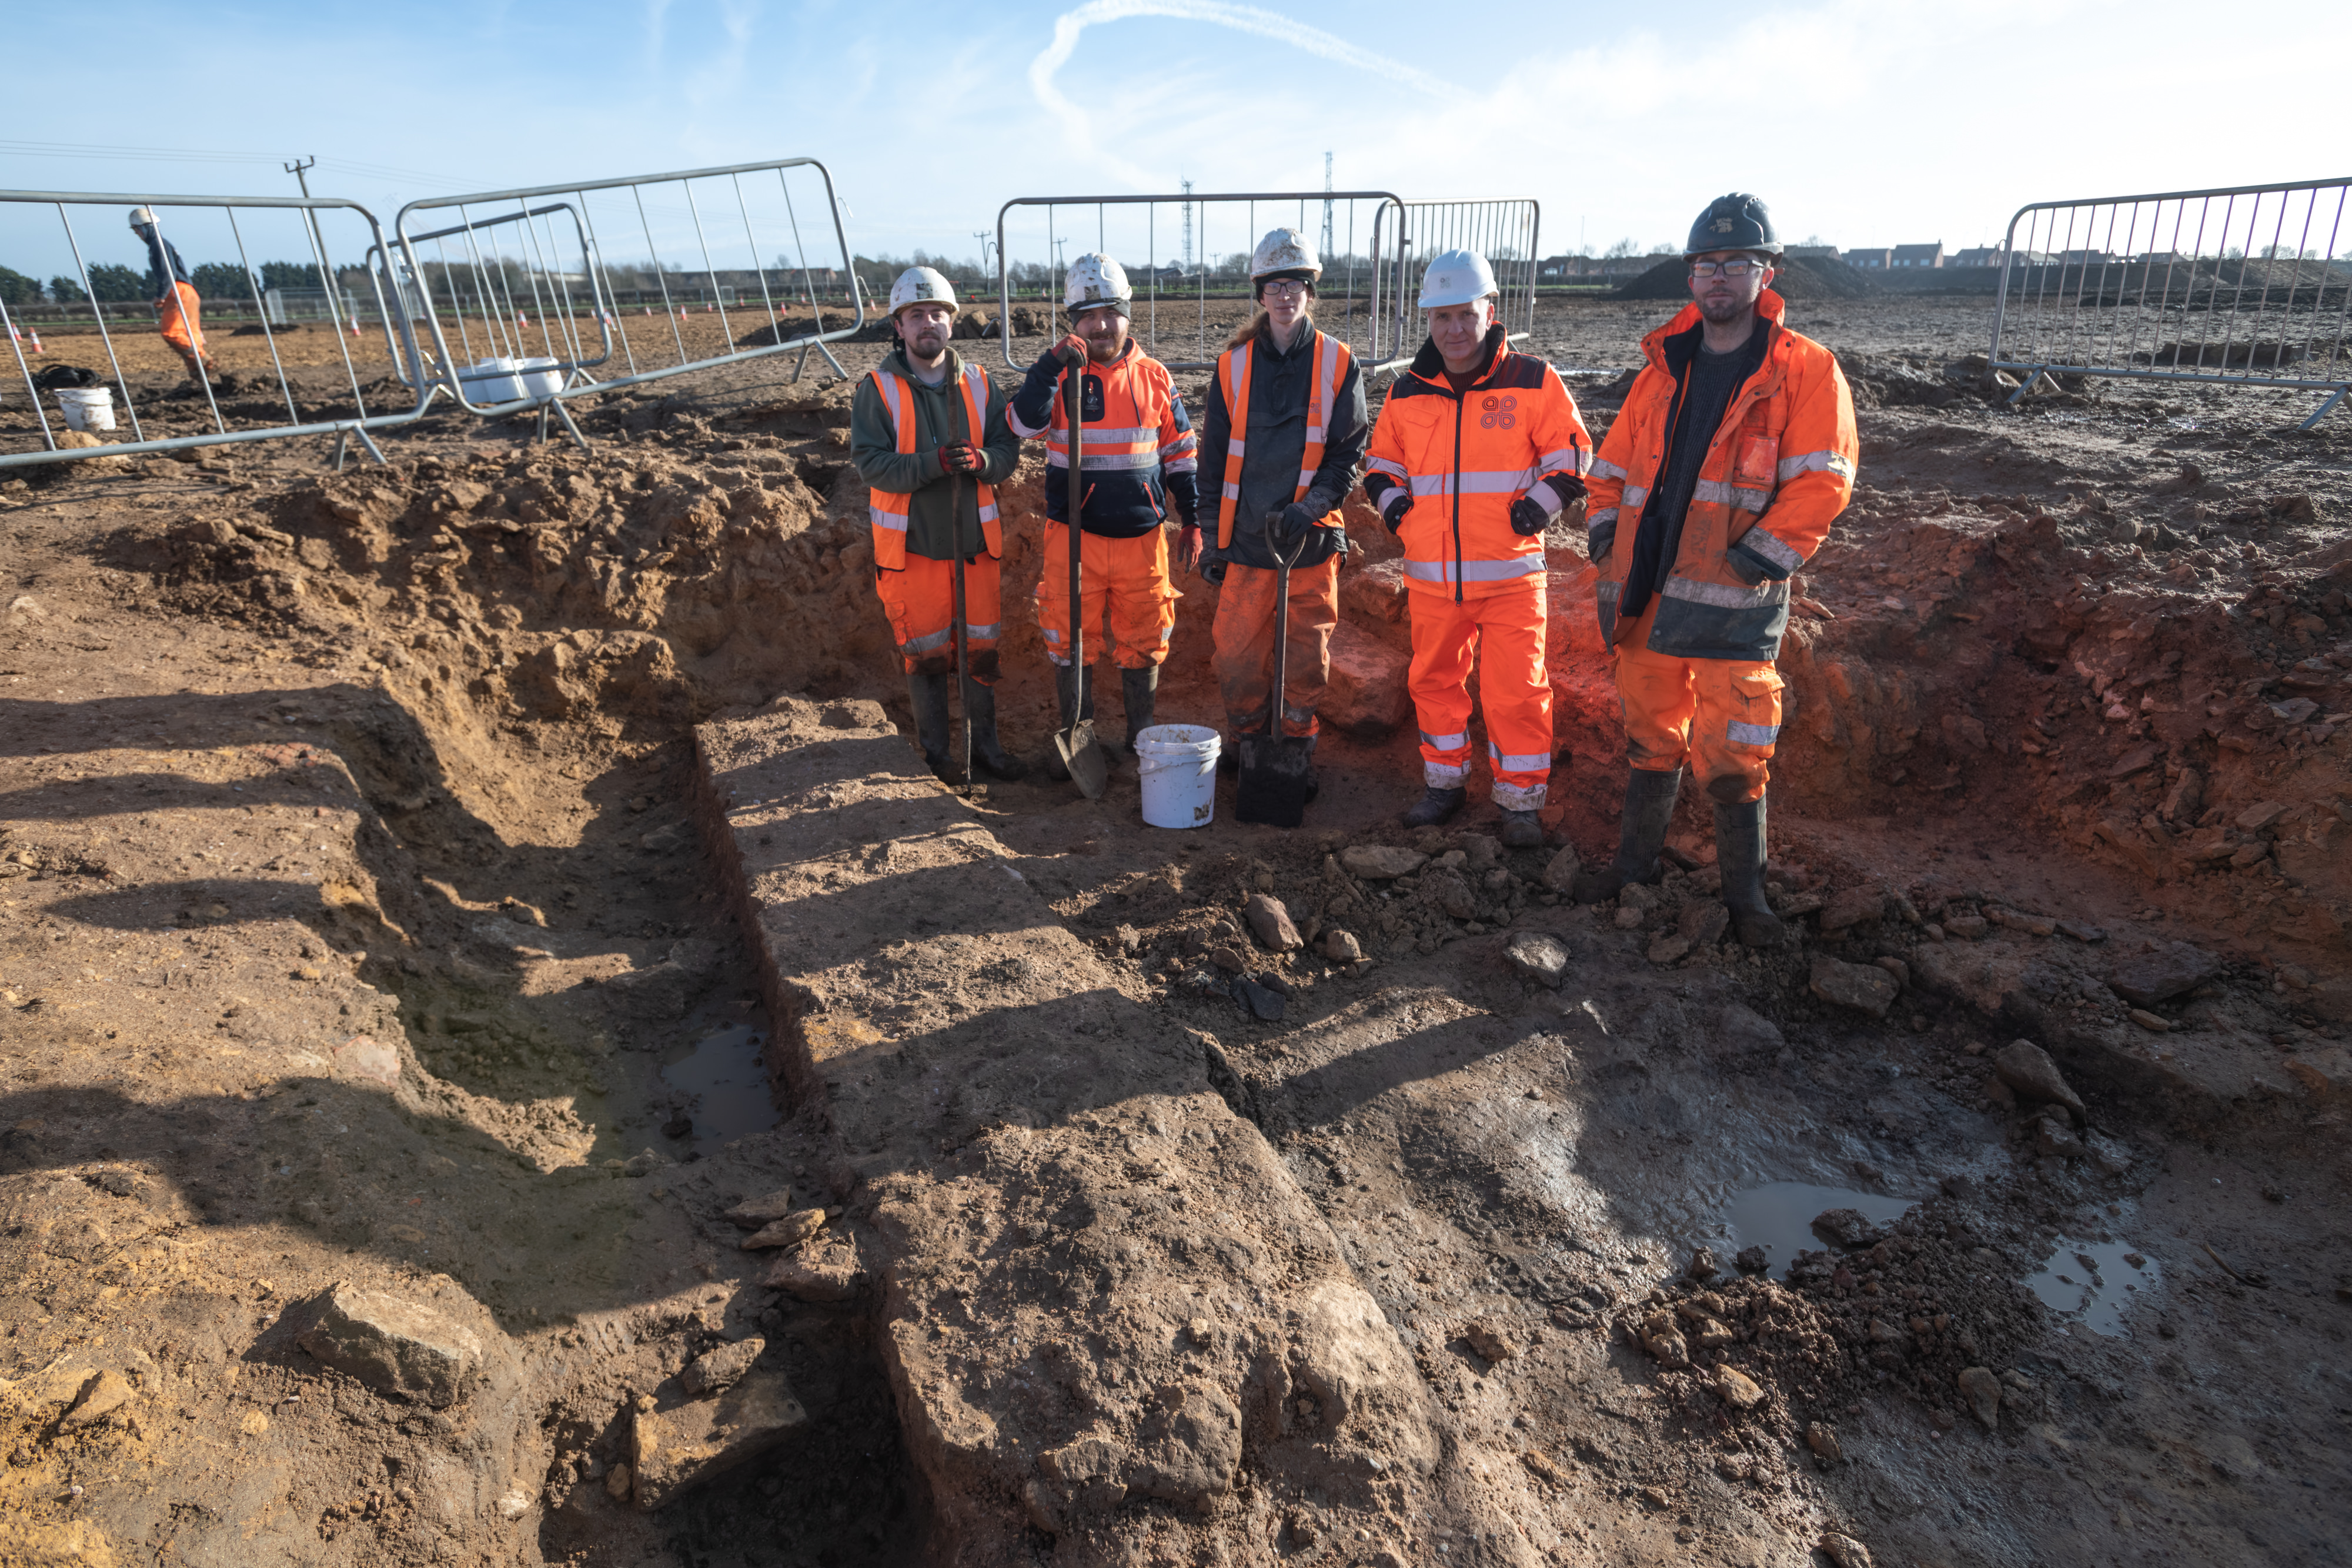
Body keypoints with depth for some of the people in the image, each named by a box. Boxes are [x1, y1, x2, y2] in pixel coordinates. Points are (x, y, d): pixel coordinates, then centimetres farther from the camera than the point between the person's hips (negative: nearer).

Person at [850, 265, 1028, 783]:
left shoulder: (978, 384, 6)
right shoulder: (878, 389, -4)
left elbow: (1008, 449, 4)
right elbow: (871, 463, -12)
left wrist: (981, 460, -20)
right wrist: (934, 463, -26)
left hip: (975, 541, 3)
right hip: (913, 544, -3)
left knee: (983, 647, 9)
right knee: (926, 653, 4)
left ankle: (984, 743, 25)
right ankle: (935, 751, 19)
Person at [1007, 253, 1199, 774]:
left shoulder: (1154, 378, 6)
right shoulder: (1060, 374, 1)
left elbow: (1181, 452, 12)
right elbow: (1025, 422, -18)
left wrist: (1192, 518, 11)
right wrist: (1053, 364, -26)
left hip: (1142, 536, 1)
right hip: (1074, 537, -1)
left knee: (1144, 641, 9)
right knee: (1069, 638, 5)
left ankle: (1142, 733, 27)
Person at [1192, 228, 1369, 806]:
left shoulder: (1339, 364, 1)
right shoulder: (1234, 364, 5)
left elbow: (1349, 453, 0)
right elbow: (1214, 458, 8)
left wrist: (1308, 508, -16)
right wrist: (1211, 539, 5)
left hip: (1311, 539, -1)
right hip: (1245, 538, 1)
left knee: (1308, 653, 6)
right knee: (1237, 651, 4)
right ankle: (1246, 744, 24)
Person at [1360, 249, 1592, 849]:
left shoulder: (1534, 382, -1)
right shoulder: (1406, 393, 8)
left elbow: (1571, 453, 4)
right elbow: (1383, 460, 20)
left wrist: (1541, 503, -10)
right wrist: (1393, 502, 3)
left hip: (1510, 570, -3)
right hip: (1431, 572, 4)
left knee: (1515, 689, -3)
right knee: (1434, 680, 13)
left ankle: (1521, 801, 12)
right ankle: (1445, 782, 31)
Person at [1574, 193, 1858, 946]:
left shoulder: (1806, 371, -2)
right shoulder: (1662, 368, 12)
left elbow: (1820, 483, -10)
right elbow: (1615, 465, 17)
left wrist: (1751, 562, -17)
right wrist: (1607, 544, 4)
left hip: (1734, 607, -4)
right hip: (1646, 596, 4)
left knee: (1733, 759, 0)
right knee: (1650, 740, 16)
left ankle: (1745, 891, 16)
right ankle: (1637, 860, 30)